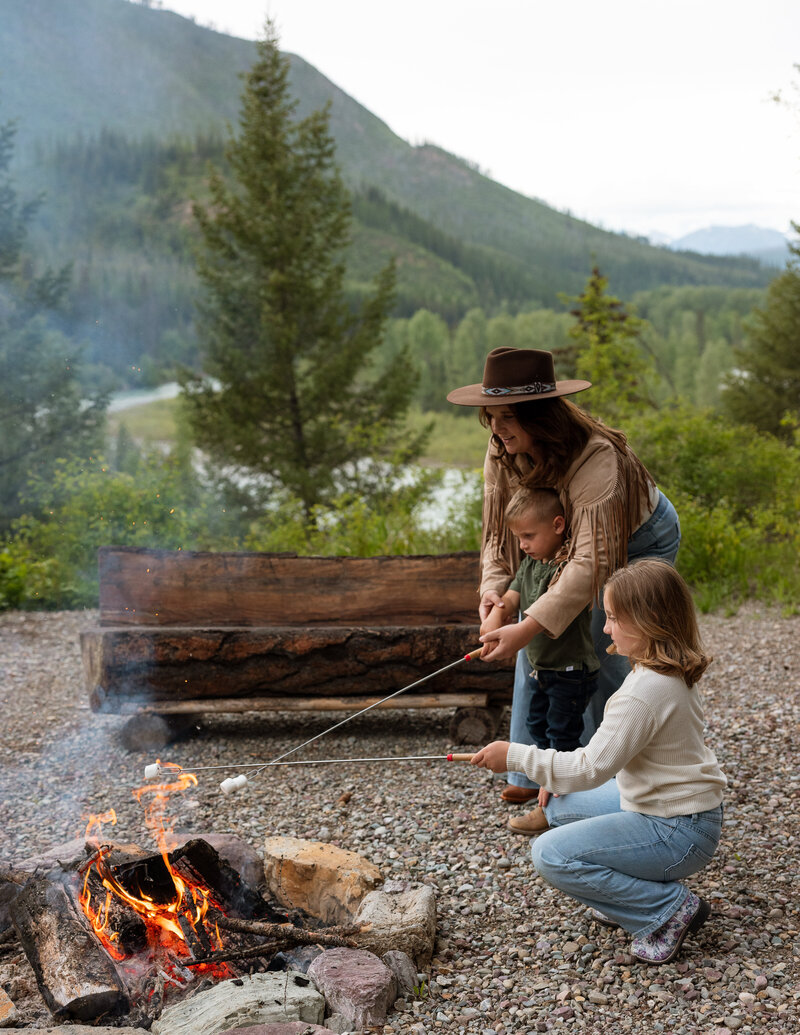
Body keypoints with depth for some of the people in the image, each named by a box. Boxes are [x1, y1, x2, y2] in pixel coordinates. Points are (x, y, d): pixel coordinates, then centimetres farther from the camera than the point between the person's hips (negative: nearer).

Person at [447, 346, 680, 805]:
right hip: (572, 538, 6)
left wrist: (526, 629, -53)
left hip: (640, 540, -6)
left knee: (603, 654, -11)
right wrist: (493, 587, -29)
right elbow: (499, 526, -10)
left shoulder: (596, 457, -41)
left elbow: (593, 562, -47)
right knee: (537, 642, -1)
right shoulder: (503, 449, -20)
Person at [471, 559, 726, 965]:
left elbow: (590, 769, -26)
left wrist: (514, 756, -18)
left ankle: (670, 909, -7)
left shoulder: (645, 691, -27)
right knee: (561, 807, 16)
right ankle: (632, 892, 13)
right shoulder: (672, 673, 5)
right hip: (659, 804, 10)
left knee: (551, 855, -14)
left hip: (677, 832, -10)